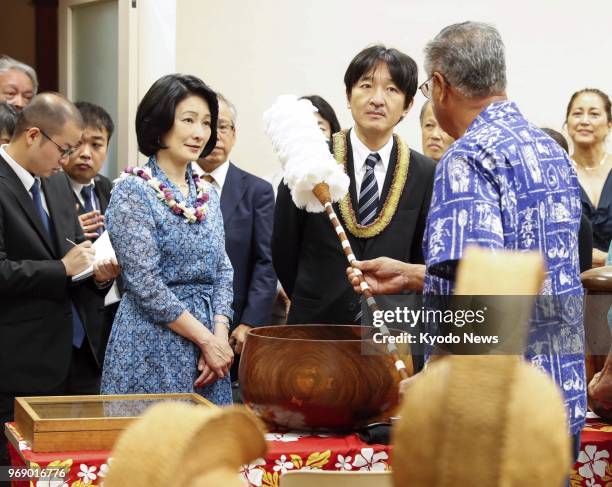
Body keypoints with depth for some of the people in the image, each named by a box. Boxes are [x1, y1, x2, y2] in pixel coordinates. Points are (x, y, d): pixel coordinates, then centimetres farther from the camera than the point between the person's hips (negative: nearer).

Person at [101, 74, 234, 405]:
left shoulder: (207, 194, 12)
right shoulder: (132, 191, -8)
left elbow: (222, 272, 11)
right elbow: (145, 283, -14)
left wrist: (220, 335, -5)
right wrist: (206, 339, -13)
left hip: (210, 336, 6)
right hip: (153, 347, -6)